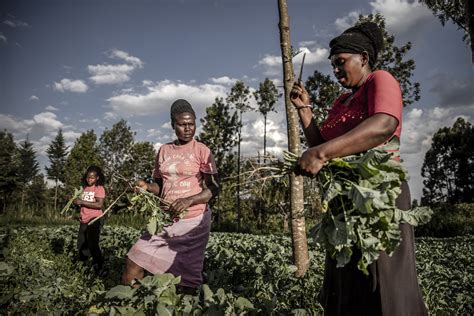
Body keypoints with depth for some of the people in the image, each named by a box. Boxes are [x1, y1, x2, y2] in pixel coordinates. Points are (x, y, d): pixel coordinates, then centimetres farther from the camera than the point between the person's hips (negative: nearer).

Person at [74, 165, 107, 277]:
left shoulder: (99, 188, -8)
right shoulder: (84, 188, 12)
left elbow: (99, 205, -21)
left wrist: (82, 202, -20)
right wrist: (76, 201, 3)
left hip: (95, 220, -7)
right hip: (84, 221, 7)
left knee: (93, 244, -15)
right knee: (81, 245, 14)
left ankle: (99, 268, -7)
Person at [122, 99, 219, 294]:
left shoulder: (202, 151, -5)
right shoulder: (164, 150, 9)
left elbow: (213, 189, -8)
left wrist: (188, 200, -24)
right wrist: (147, 187, -6)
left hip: (193, 220, -4)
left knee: (187, 278, 5)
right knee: (134, 262, -2)